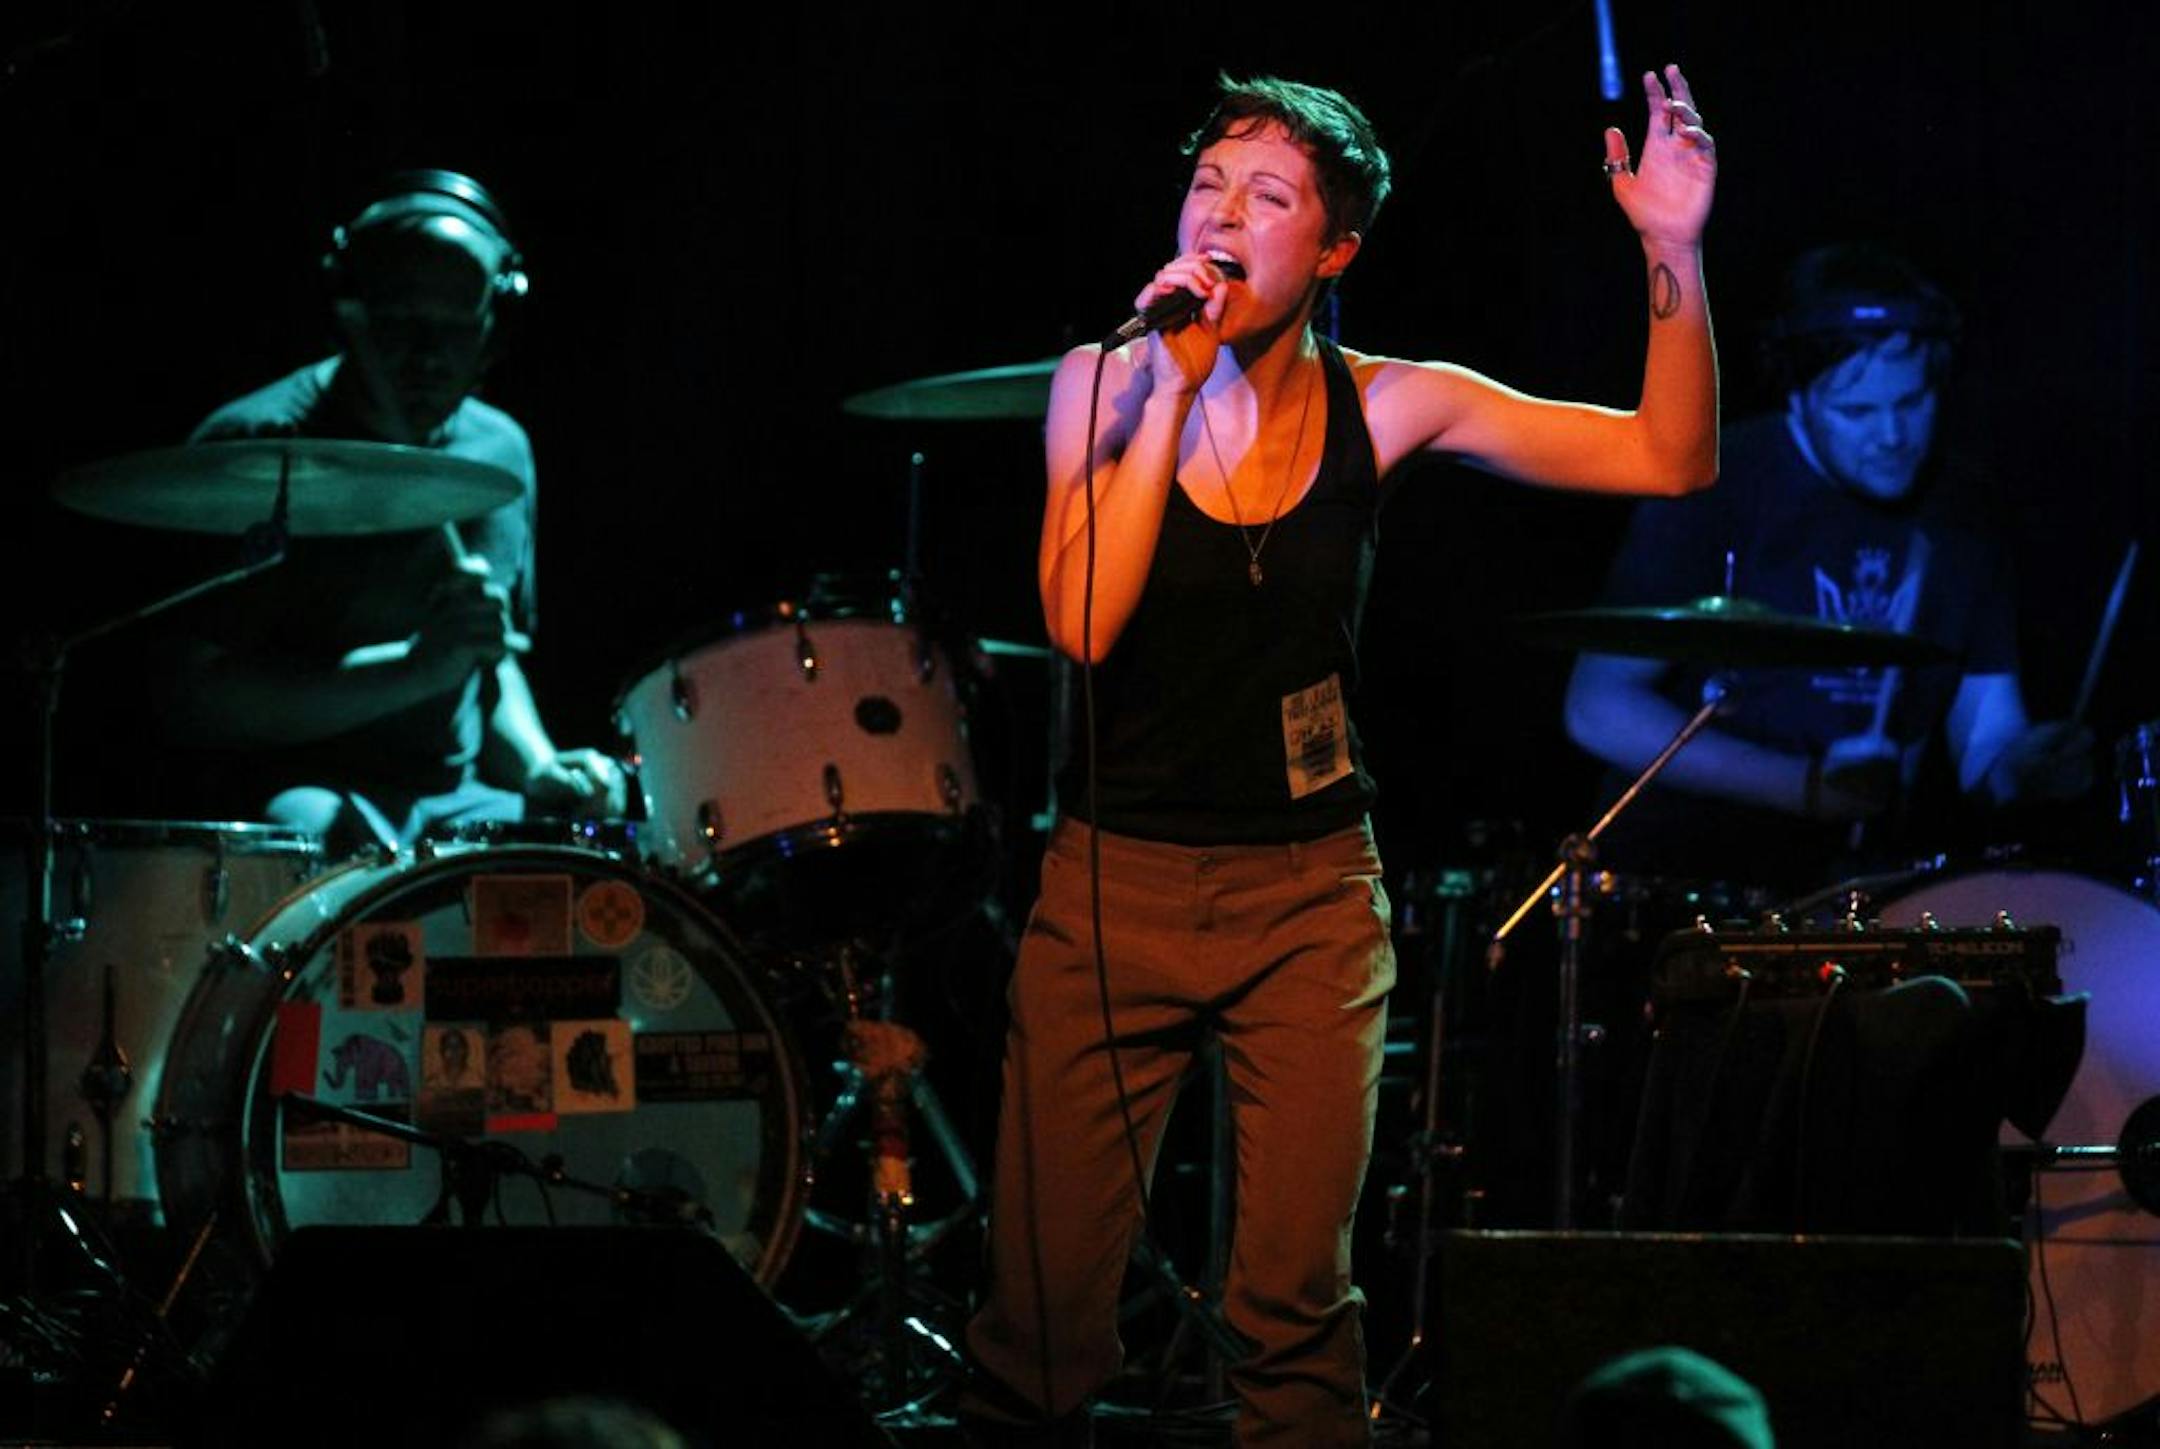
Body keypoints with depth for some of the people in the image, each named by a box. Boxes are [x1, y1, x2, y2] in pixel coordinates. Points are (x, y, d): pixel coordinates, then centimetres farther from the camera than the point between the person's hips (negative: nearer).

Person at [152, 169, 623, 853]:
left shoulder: (500, 451, 12)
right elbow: (193, 700, -14)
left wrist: (540, 769, 3)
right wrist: (415, 667, -22)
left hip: (461, 797, 6)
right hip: (299, 795, -6)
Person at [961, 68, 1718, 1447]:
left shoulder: (1381, 405, -2)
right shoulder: (1106, 386, -3)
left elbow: (1671, 457, -4)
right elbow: (1082, 623, -17)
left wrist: (1675, 254, -18)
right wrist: (1175, 390, -19)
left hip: (1311, 890, 1)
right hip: (1118, 877, 0)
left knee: (1297, 1303, -6)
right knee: (1046, 1303, -3)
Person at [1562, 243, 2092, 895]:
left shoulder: (1955, 521, 7)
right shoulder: (1715, 492, -8)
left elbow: (1986, 735, 9)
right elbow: (1598, 707, -11)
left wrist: (2029, 766, -17)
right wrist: (1804, 786, -19)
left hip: (1858, 883, 5)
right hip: (1679, 873, -5)